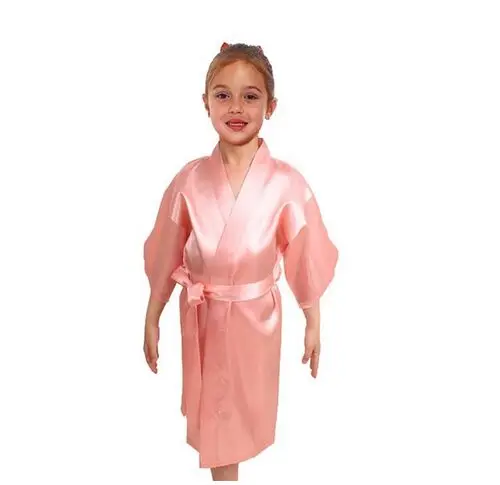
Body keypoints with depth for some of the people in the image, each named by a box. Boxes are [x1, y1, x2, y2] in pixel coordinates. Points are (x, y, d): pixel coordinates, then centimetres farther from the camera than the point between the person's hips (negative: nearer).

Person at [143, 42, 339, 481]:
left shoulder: (287, 182, -15)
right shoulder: (190, 179, -10)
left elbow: (304, 258, -7)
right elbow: (165, 257, -1)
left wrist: (313, 325, 0)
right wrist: (152, 320, 4)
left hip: (256, 313, -1)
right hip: (201, 314, 1)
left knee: (248, 403, 19)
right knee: (212, 404, 20)